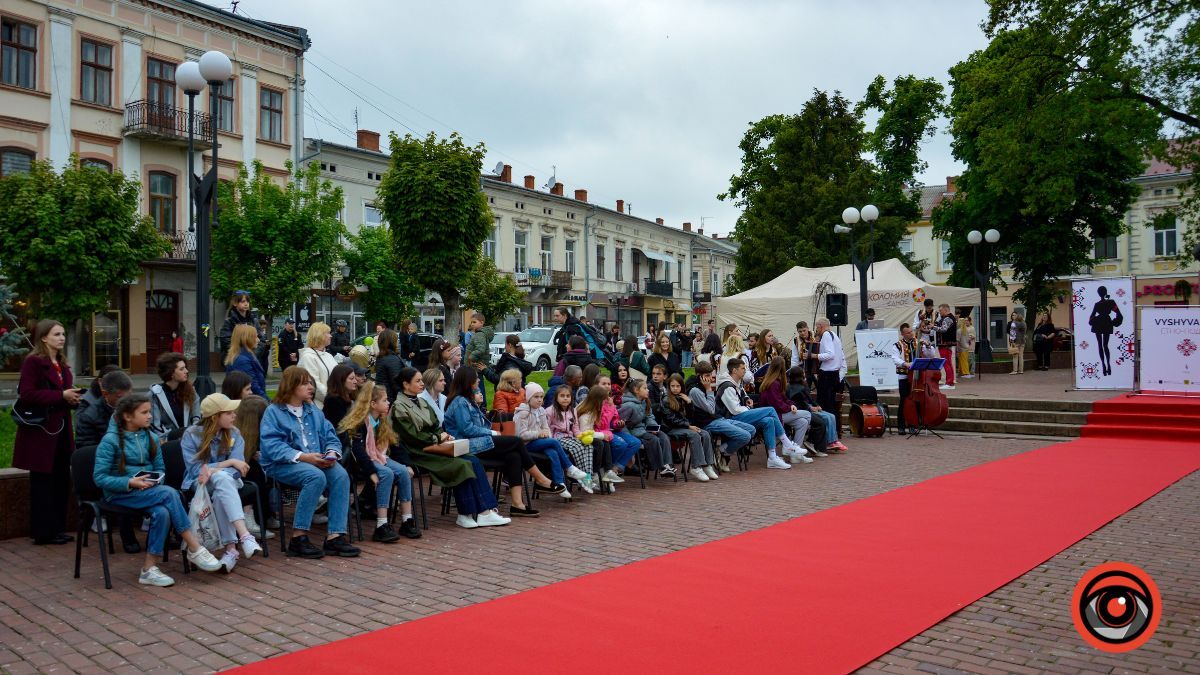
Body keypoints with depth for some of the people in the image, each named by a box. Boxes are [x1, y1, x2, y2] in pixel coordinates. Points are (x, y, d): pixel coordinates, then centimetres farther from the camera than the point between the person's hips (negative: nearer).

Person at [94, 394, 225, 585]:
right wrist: (130, 483, -21)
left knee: (162, 512, -30)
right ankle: (194, 549, -25)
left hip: (147, 490, 5)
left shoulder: (150, 437, 10)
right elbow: (99, 478, -10)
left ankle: (149, 569, -23)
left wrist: (154, 480, -7)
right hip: (120, 494, -5)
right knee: (169, 493, -29)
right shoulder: (110, 440, -7)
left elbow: (160, 469, 16)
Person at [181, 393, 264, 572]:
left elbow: (238, 467, -5)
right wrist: (229, 462, -15)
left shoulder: (234, 433, 3)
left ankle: (231, 547, -42)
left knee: (220, 495, -35)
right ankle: (245, 536, -50)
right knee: (222, 478, -37)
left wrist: (212, 469, -23)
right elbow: (195, 469, -10)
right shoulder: (191, 435, -5)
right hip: (198, 484, -3)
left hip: (225, 481, 3)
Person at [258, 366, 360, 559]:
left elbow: (331, 437, 15)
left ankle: (335, 536, -28)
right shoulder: (273, 412, 1)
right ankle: (298, 538, -27)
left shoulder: (314, 411, 20)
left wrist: (332, 453, -9)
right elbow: (271, 445, -12)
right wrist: (302, 457, -22)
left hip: (316, 462, 5)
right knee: (316, 477, -35)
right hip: (283, 464, -5)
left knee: (341, 475, -25)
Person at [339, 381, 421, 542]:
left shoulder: (383, 422, 12)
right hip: (363, 462, -7)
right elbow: (358, 450, -23)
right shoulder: (360, 423, -14)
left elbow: (394, 445, 14)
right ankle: (381, 527, -32)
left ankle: (407, 521, -14)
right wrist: (372, 472, -31)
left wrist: (406, 464, 4)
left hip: (381, 458, 8)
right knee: (387, 474, -31)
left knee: (403, 472, -17)